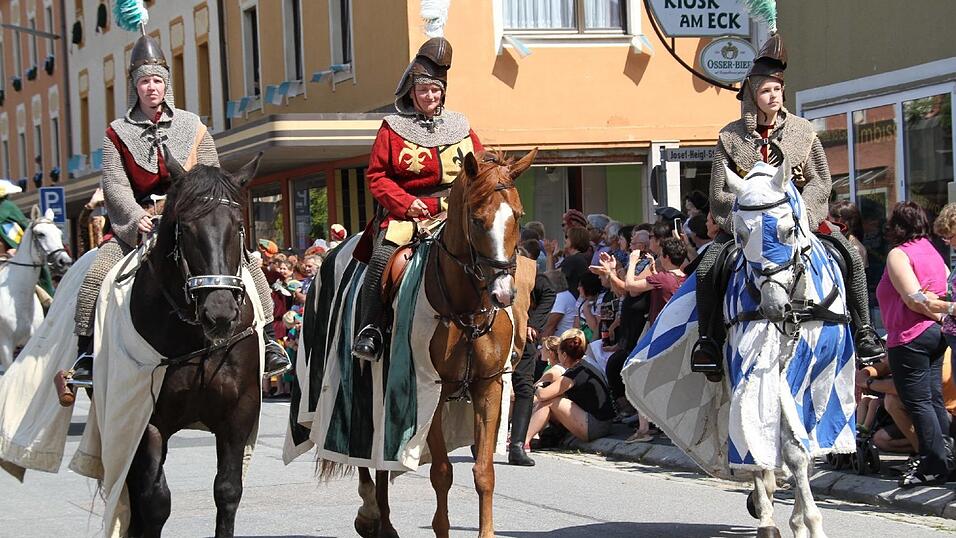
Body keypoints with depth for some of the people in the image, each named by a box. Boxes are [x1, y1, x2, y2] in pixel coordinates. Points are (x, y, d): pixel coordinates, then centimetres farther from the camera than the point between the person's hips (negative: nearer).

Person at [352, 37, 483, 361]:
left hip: (455, 212, 2)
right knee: (382, 256, -28)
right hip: (406, 211, -2)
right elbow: (376, 175, 4)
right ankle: (370, 331, -20)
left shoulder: (461, 128, 16)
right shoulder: (393, 129, 7)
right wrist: (405, 202, -11)